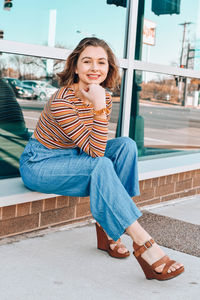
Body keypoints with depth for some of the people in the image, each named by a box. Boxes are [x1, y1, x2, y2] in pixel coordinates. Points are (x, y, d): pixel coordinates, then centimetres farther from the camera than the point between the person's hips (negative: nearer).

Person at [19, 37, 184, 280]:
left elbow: (98, 147, 2)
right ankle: (144, 244, -30)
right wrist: (98, 107, -36)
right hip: (38, 164, -7)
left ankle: (107, 229, -12)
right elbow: (96, 153, -31)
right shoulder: (61, 102, -26)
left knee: (126, 145, -14)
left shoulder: (104, 97, -3)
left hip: (73, 158, 8)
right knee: (100, 167, -33)